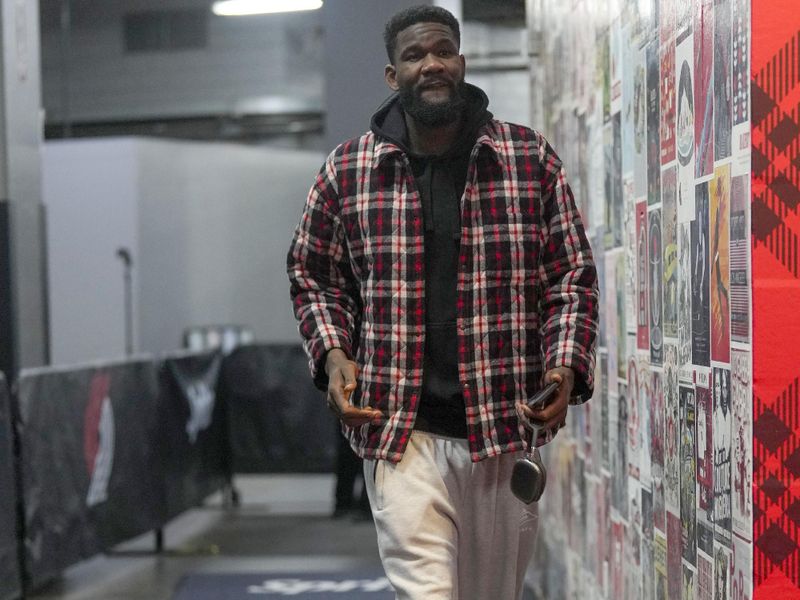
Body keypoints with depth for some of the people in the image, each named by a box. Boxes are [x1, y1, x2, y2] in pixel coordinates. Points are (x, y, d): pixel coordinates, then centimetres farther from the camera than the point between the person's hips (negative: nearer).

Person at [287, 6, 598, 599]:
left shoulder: (531, 158, 3)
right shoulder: (347, 171, 4)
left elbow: (574, 276, 6)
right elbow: (314, 277, 14)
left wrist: (566, 367, -10)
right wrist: (333, 354, -4)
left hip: (506, 425, 1)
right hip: (398, 428, -1)